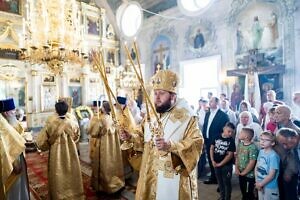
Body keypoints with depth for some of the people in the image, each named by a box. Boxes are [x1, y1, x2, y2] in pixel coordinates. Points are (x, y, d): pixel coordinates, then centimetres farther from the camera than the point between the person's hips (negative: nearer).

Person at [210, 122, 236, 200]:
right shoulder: (217, 137, -5)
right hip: (216, 164, 4)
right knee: (220, 181, 19)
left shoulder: (231, 141, -13)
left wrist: (220, 164, -12)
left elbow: (230, 155, -14)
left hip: (226, 165, -4)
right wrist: (212, 160, -5)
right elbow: (212, 148, 2)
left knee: (226, 182, 10)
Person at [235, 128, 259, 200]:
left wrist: (244, 172, -15)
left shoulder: (252, 147, -23)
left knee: (249, 194, 10)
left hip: (249, 175, -7)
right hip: (240, 174, 7)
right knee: (243, 192, 23)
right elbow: (237, 157, 7)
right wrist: (236, 169, -1)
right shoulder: (240, 144, 0)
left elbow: (252, 163, -23)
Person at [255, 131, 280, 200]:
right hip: (260, 185, 6)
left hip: (270, 187, -6)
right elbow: (257, 166, 4)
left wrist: (261, 184, -12)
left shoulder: (273, 156, -23)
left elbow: (271, 175, -21)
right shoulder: (261, 151, -2)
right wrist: (257, 182, -3)